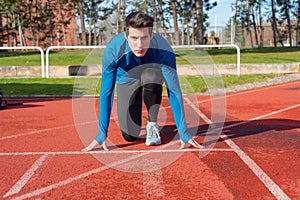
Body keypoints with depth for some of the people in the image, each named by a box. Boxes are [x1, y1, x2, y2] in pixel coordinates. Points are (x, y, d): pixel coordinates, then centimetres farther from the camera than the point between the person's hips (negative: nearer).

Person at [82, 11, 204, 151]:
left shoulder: (164, 50, -36)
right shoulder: (112, 51, -34)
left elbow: (174, 91, -33)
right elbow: (106, 93, -29)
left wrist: (183, 132, -36)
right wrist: (102, 134, -31)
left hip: (152, 81, 0)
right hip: (127, 81, 0)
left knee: (151, 75, -38)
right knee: (130, 135, -11)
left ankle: (152, 124, -16)